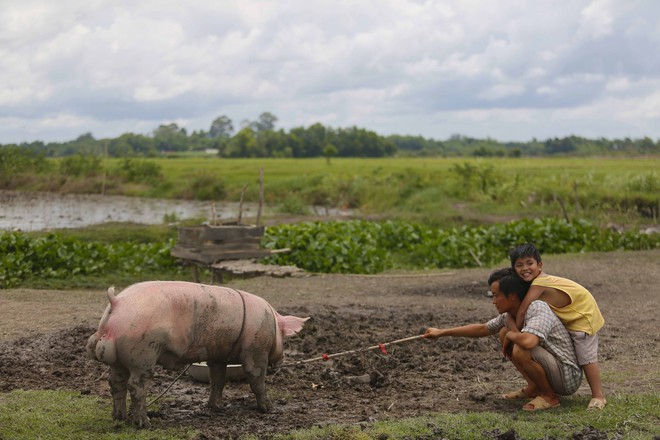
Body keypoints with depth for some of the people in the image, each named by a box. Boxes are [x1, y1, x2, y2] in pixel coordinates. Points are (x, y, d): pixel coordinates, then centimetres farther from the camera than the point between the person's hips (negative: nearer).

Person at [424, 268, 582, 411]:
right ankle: (533, 388, 13)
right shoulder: (509, 315, 2)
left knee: (520, 351, -31)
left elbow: (527, 341, -44)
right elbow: (482, 329, 16)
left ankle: (550, 396, -8)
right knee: (504, 333, 9)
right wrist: (441, 332, 17)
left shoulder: (538, 309, -25)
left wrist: (511, 335, -19)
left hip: (569, 378, -9)